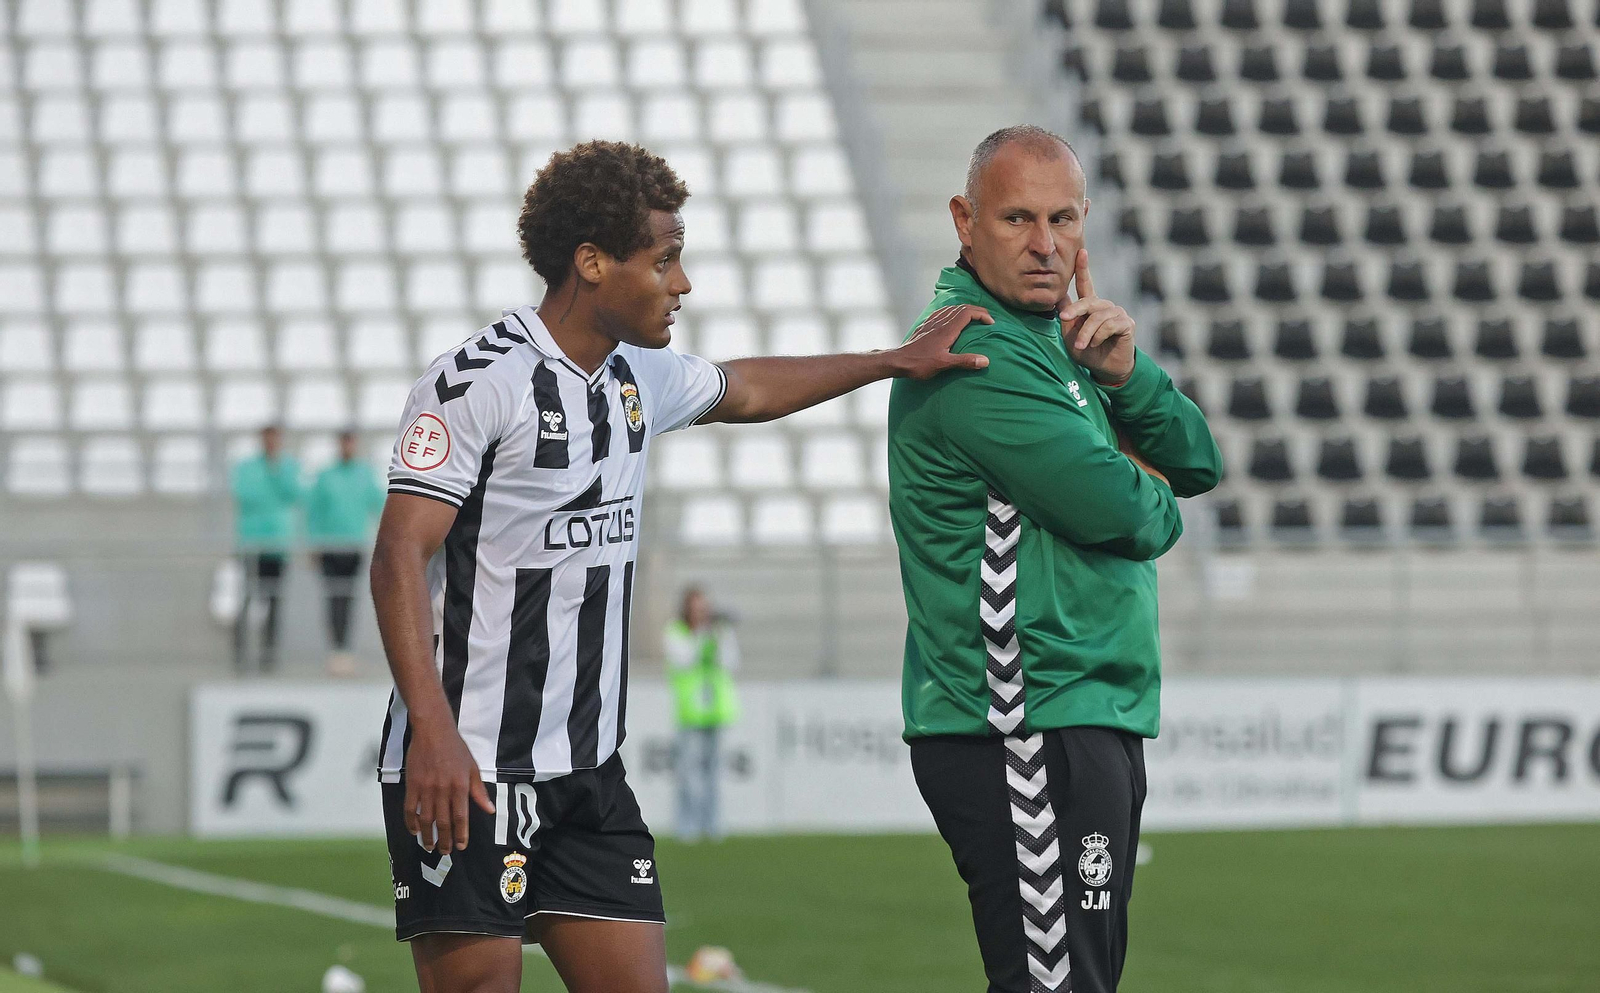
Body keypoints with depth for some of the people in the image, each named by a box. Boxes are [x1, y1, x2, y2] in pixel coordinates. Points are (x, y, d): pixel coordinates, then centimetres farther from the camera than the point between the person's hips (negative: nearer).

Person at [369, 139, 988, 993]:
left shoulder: (638, 378, 13)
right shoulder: (476, 384, -13)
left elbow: (742, 392, 35)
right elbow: (400, 555, -18)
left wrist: (896, 361, 35)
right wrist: (433, 731, -28)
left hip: (586, 766, 8)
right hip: (468, 769, -8)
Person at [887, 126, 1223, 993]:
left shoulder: (1052, 337, 17)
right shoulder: (979, 356, -15)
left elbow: (1198, 465, 13)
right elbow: (1125, 513, -20)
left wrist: (1125, 376, -6)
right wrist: (1155, 503, 4)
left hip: (1090, 724, 10)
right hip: (1028, 741, -10)